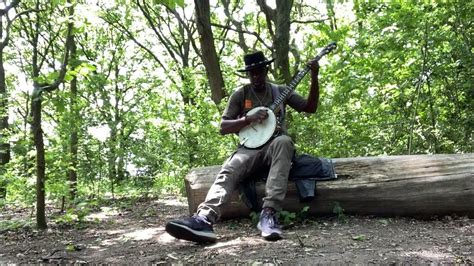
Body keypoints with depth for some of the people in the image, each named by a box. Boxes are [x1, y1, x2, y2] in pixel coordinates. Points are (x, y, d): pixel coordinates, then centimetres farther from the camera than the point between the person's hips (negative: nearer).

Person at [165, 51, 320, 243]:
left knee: (284, 141, -38)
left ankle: (269, 214, -48)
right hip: (250, 147, 0)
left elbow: (310, 108, 7)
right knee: (228, 171, -32)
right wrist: (249, 119, -14)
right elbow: (223, 128, 2)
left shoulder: (280, 91, 13)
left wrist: (314, 78, -5)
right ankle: (204, 219, -55)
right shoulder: (240, 95, 9)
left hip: (274, 145, 0)